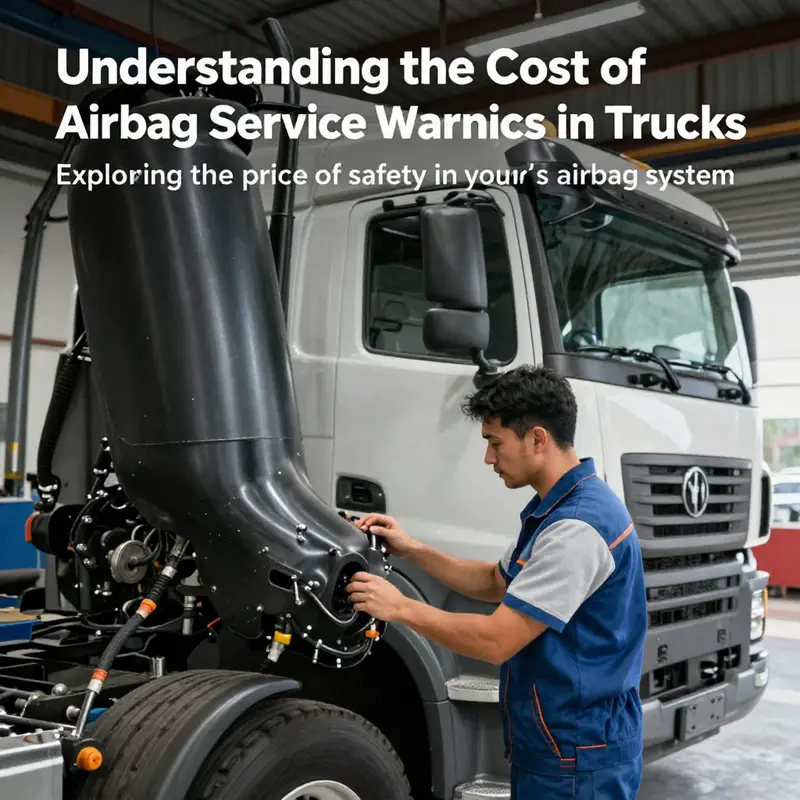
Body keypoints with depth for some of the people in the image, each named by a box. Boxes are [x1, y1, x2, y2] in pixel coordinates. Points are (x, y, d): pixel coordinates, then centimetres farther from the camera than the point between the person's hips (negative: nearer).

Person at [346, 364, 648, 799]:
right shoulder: (555, 508, 7)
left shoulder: (577, 527, -27)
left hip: (578, 759, -9)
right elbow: (495, 582, 19)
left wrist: (401, 608, -16)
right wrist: (412, 550, 8)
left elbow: (496, 641, -26)